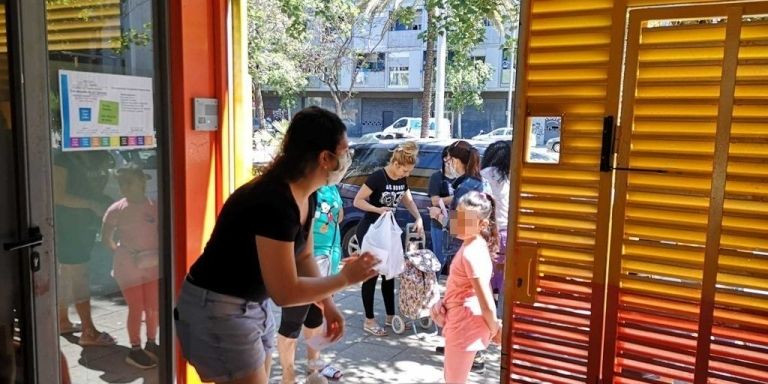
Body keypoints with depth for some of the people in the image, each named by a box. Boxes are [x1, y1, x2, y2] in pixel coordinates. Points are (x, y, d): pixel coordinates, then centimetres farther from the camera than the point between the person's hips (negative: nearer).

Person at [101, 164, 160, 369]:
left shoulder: (153, 206, -1)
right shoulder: (117, 210, -8)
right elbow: (106, 238, 0)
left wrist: (159, 251, -6)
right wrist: (122, 251, -8)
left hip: (152, 265, 3)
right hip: (128, 266, -3)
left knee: (154, 306, 10)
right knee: (136, 308, 2)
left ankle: (151, 343, 30)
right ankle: (135, 349, 18)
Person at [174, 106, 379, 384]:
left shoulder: (306, 195, -2)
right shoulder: (274, 202, -30)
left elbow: (304, 257, 8)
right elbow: (285, 293, -26)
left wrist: (327, 304, -4)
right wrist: (345, 278, -15)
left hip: (255, 305, 9)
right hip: (218, 309, -9)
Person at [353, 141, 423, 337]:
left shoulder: (402, 180, 1)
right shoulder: (377, 177, -20)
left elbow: (409, 201, 16)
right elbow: (357, 201, -18)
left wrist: (418, 218, 1)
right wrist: (378, 209, -30)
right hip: (369, 231, -7)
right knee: (372, 274, -2)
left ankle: (390, 316, 23)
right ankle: (369, 321, 9)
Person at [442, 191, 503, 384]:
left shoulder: (472, 253, -28)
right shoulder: (471, 244, 2)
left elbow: (487, 303, -26)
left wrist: (495, 330, -12)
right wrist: (443, 303, 8)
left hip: (465, 326, -10)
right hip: (461, 322, 10)